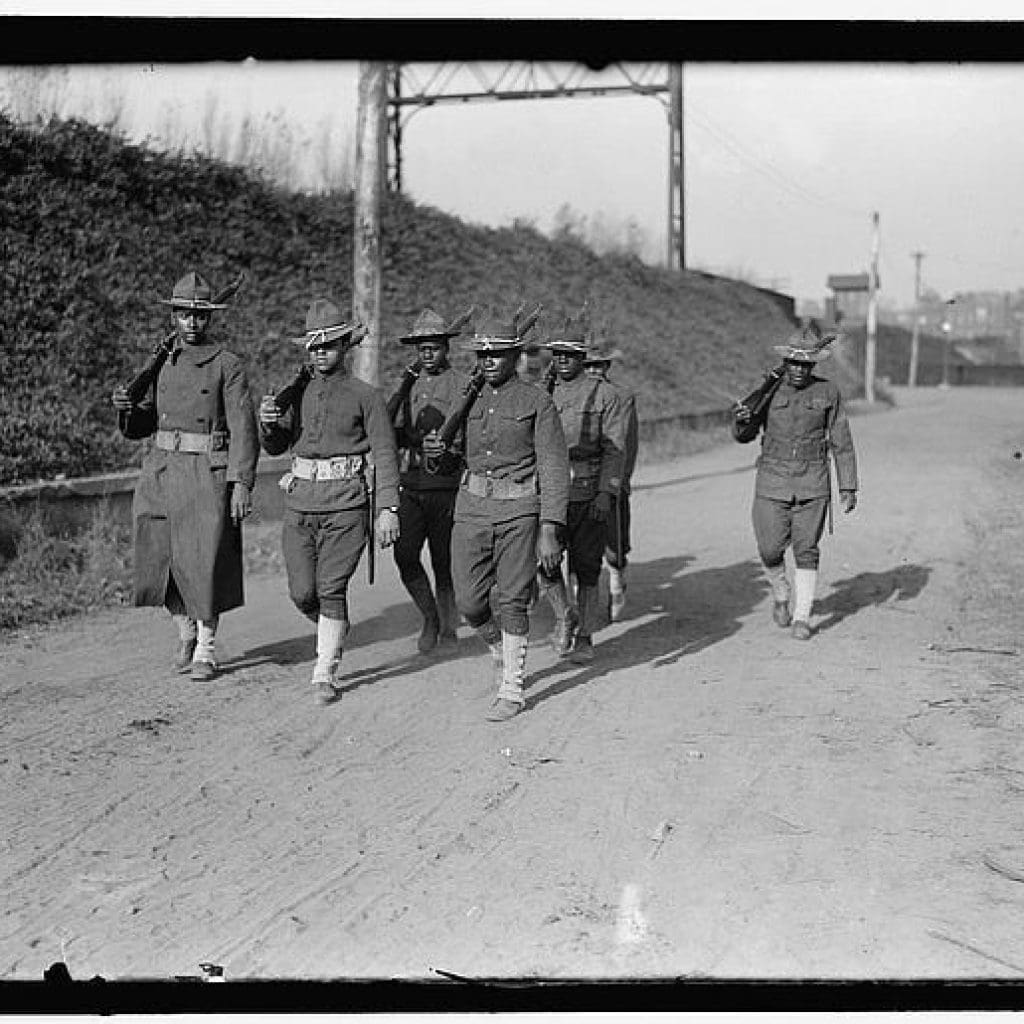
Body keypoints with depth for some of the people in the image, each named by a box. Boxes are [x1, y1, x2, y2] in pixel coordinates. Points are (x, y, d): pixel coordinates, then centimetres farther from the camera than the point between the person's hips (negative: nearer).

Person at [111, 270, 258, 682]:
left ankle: (206, 649, 14)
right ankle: (186, 633, 27)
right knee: (160, 562, 3)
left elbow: (243, 428, -8)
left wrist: (242, 483, -16)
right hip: (161, 472, 4)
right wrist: (125, 408, -6)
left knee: (206, 563, -3)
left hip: (210, 474, -4)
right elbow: (139, 428, 16)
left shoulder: (227, 365, -2)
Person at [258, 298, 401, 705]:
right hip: (300, 505, 4)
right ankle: (335, 630, 33)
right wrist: (268, 423, -10)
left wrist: (388, 508, -13)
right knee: (302, 592, 2)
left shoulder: (365, 396, -1)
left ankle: (325, 674, 5)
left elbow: (384, 454, -4)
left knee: (331, 589, -5)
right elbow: (276, 447, 13)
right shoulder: (298, 392, 11)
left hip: (346, 506, -4)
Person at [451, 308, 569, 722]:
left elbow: (554, 469, -7)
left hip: (519, 511, -4)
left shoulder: (536, 402, -4)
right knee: (469, 602, 2)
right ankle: (501, 648, 32)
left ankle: (512, 690, 11)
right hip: (471, 508, 4)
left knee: (513, 602, 0)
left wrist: (548, 531, -13)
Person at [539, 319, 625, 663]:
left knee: (586, 569, 3)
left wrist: (606, 492, -15)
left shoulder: (604, 395, 2)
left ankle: (584, 637, 16)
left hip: (590, 494, -2)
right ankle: (565, 615, 8)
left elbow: (614, 448, -4)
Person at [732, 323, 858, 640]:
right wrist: (741, 420, -17)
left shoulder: (827, 393, 0)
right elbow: (744, 436, 6)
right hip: (772, 483, 1)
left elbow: (842, 443, 5)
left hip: (812, 486, 0)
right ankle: (781, 595, 29)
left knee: (806, 551, 0)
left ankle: (802, 616, 9)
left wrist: (848, 487, 2)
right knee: (771, 550, 0)